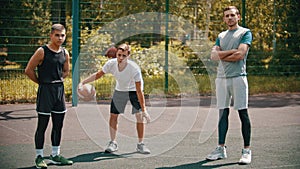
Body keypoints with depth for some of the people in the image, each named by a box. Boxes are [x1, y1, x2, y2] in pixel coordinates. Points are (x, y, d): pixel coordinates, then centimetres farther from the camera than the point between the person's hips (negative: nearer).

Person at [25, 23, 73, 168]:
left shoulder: (65, 53, 7)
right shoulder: (42, 52, -10)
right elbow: (29, 70, -9)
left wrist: (57, 80, 10)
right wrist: (42, 82, 0)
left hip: (59, 89, 6)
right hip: (45, 91, -6)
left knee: (58, 125, 10)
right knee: (42, 124, -2)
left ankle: (55, 155, 21)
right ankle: (39, 157, 6)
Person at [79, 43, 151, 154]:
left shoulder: (134, 69, -35)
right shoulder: (111, 64, -25)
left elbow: (139, 91, -33)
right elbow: (98, 75, -6)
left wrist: (144, 110, -35)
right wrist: (83, 82, -15)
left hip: (134, 90, -3)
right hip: (119, 90, 3)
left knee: (140, 116, -14)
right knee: (113, 116, 0)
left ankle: (140, 145, -1)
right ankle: (113, 143, 15)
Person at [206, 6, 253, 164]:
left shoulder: (245, 33, 4)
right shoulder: (221, 36, 21)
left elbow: (240, 55, -10)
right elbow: (213, 55, 6)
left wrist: (221, 55, 1)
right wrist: (231, 52, -6)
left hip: (238, 76, -5)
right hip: (221, 78, 5)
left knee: (243, 113, -5)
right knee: (222, 114, 6)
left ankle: (246, 151, -3)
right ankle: (221, 149, 11)